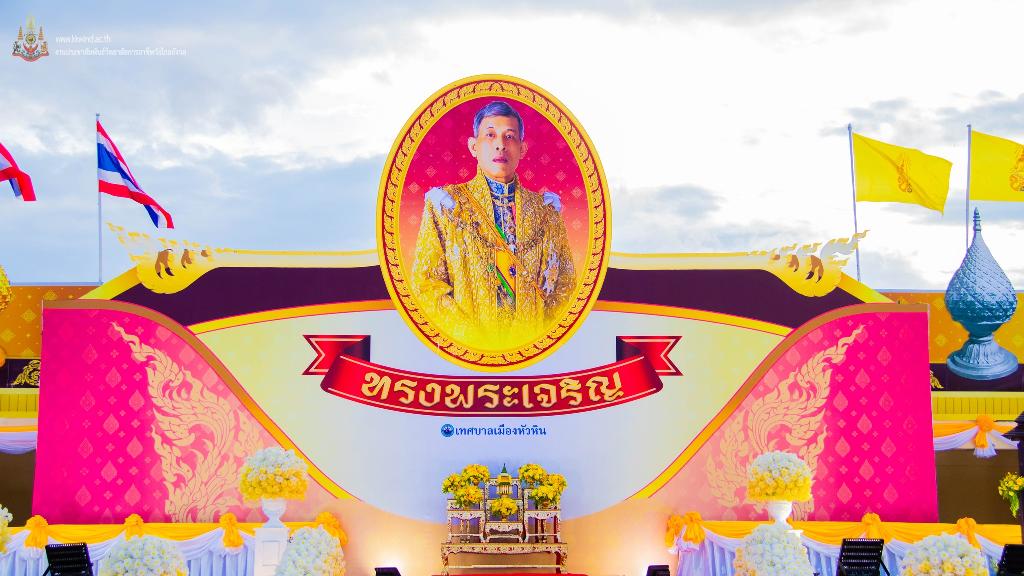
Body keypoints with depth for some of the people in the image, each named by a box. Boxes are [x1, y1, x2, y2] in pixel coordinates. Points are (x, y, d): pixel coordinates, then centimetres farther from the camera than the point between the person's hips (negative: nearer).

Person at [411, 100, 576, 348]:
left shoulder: (545, 209, 17)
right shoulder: (446, 204, 9)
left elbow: (565, 281, 16)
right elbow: (425, 281, 1)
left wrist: (544, 331, -2)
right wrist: (472, 336, -10)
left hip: (533, 343, 2)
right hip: (470, 348, -1)